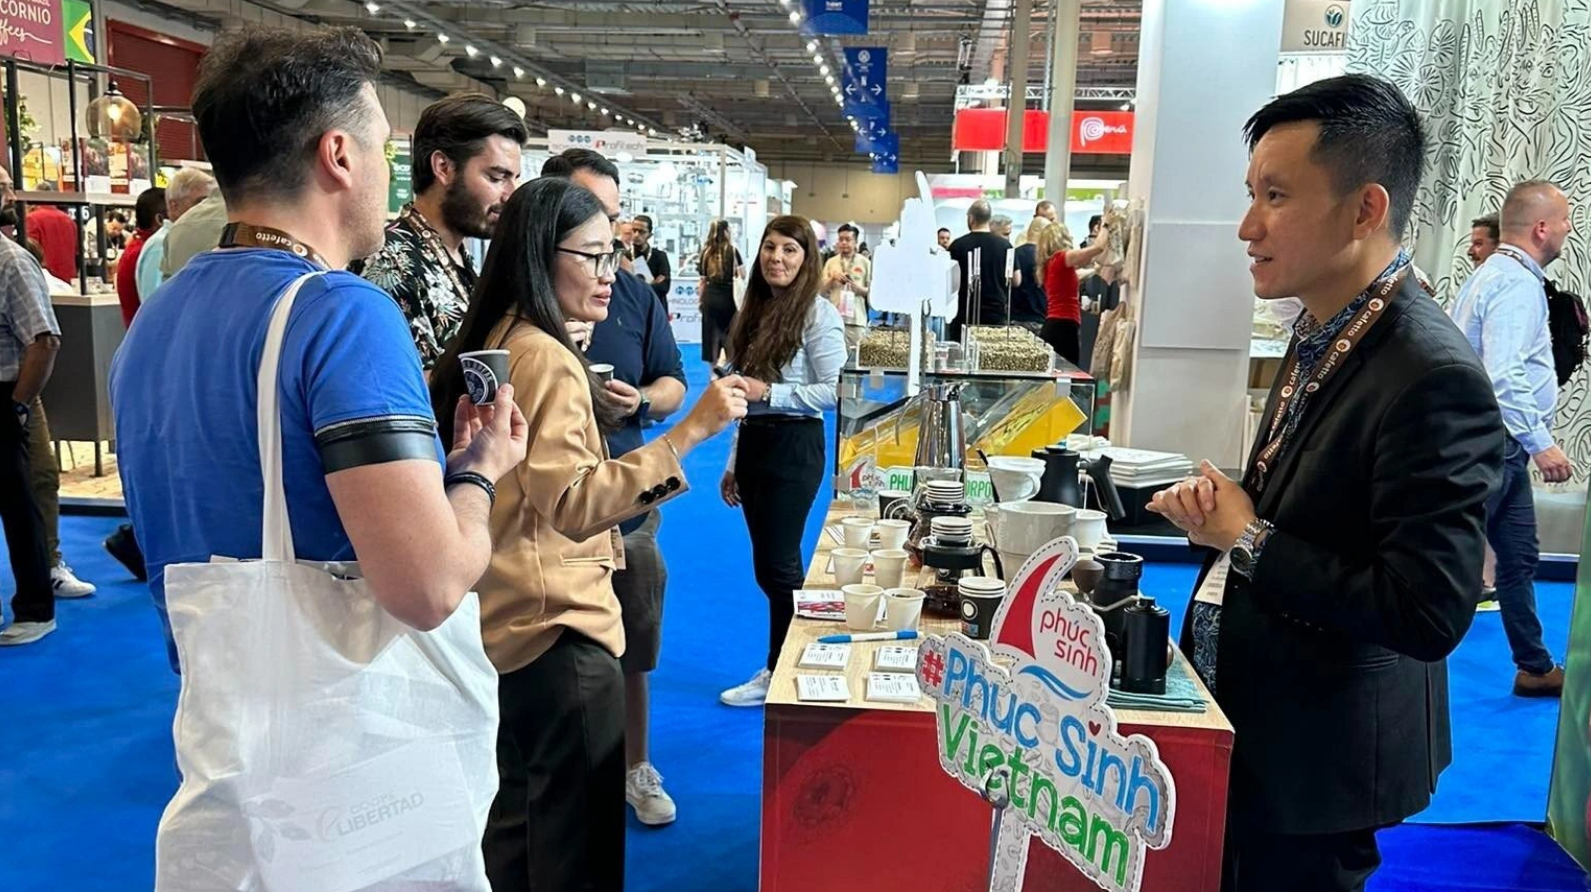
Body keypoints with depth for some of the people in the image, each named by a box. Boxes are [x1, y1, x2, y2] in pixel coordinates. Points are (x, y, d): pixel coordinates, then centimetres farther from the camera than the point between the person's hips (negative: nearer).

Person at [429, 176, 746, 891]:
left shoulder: (496, 343, 11)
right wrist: (688, 432, -31)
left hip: (509, 621, 10)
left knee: (516, 821, 22)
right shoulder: (545, 356, -19)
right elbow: (573, 503, -28)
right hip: (557, 624, -10)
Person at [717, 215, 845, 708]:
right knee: (770, 565, 12)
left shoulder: (818, 314, -10)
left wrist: (769, 392, -19)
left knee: (778, 565, -1)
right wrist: (734, 463, 15)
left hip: (794, 446, -7)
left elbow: (835, 392, -16)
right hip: (753, 442, 7)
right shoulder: (756, 311, 13)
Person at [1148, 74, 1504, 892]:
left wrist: (1249, 539, -21)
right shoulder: (1323, 331, 3)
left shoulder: (1432, 377, -26)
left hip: (1315, 755, -8)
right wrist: (1218, 508, -6)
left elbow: (1429, 614, -29)